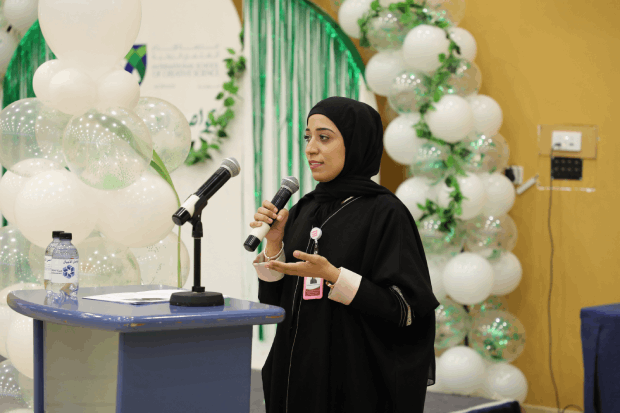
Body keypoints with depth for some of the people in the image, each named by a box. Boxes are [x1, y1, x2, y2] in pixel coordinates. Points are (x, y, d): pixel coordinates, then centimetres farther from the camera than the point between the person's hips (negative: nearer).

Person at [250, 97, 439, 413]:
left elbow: (406, 309, -15)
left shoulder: (385, 212, -10)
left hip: (356, 379, -6)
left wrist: (332, 277, -22)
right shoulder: (303, 211, 9)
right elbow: (274, 301, 8)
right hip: (297, 374, 6)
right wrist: (273, 242, -6)